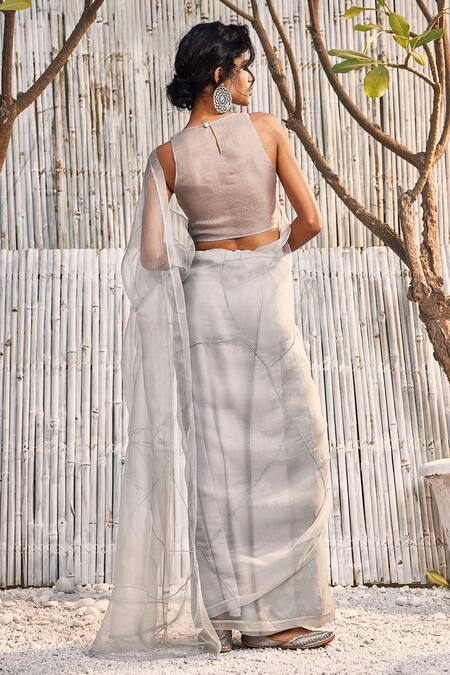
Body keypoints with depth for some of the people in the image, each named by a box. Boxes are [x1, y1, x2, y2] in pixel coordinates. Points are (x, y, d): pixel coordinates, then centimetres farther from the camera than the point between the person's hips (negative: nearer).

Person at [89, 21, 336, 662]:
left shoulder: (167, 157, -1)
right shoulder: (267, 129, -5)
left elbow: (151, 255, -7)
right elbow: (310, 220, -6)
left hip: (204, 297, 3)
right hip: (265, 294, -2)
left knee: (213, 452, 7)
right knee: (286, 448, 5)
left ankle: (220, 610, 11)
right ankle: (282, 611, 10)